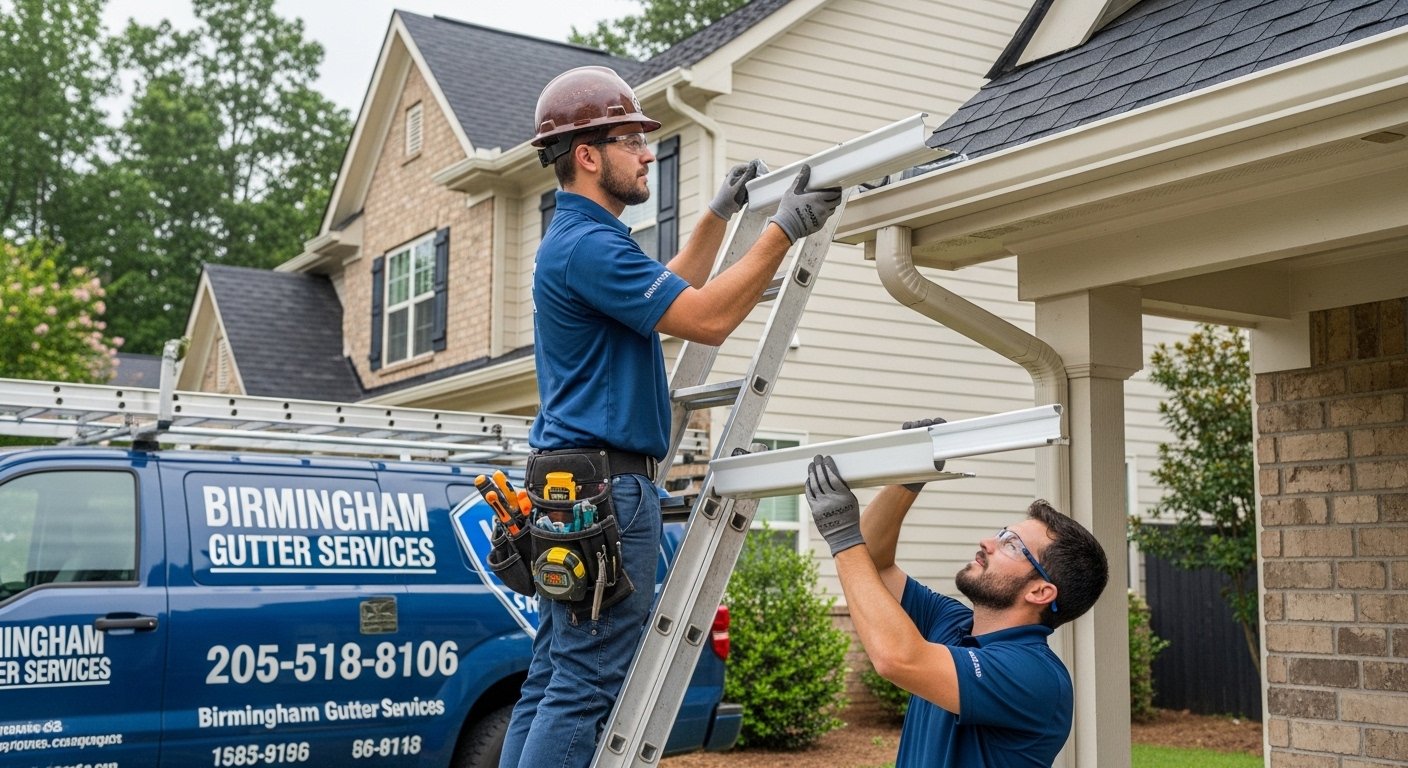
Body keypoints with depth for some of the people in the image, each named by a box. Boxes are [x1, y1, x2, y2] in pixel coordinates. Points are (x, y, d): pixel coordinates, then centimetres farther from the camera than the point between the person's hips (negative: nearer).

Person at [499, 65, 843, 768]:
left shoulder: (577, 238, 19)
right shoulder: (587, 244, -15)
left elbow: (669, 293, 32)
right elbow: (706, 319, -19)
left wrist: (720, 213, 27)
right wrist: (784, 228, -15)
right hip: (604, 482, -11)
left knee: (552, 680, 11)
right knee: (588, 686, -8)